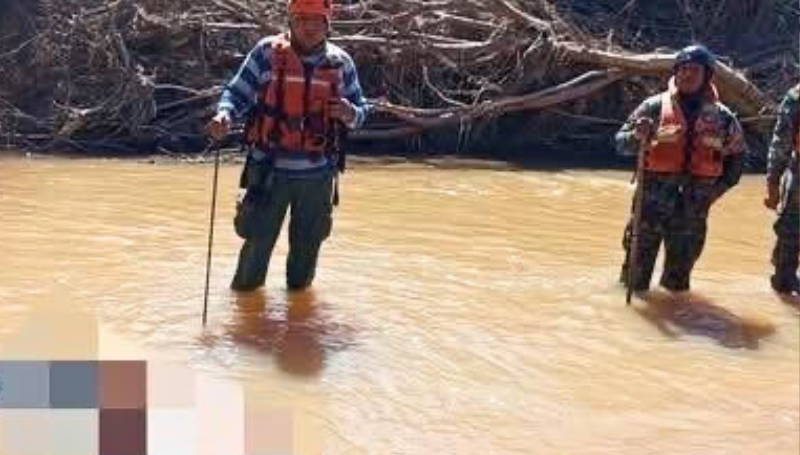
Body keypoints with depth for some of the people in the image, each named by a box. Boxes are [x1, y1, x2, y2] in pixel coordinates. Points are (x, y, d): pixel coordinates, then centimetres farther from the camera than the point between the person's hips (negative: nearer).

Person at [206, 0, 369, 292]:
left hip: (318, 174, 2)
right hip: (270, 170, -2)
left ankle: (298, 287, 33)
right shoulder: (267, 52, -3)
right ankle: (244, 289, 20)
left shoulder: (341, 63, 4)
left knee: (307, 244, 12)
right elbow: (238, 93, 0)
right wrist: (224, 115, -21)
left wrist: (350, 114, -12)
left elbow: (361, 109, 12)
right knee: (258, 240, 0)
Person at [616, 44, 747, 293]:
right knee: (637, 273, 0)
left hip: (694, 207, 2)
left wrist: (720, 187, 8)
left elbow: (737, 154, 18)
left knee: (678, 282, 10)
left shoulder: (721, 116, 4)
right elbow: (621, 143, -4)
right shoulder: (655, 107, -3)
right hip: (652, 200, -2)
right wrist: (638, 137, -25)